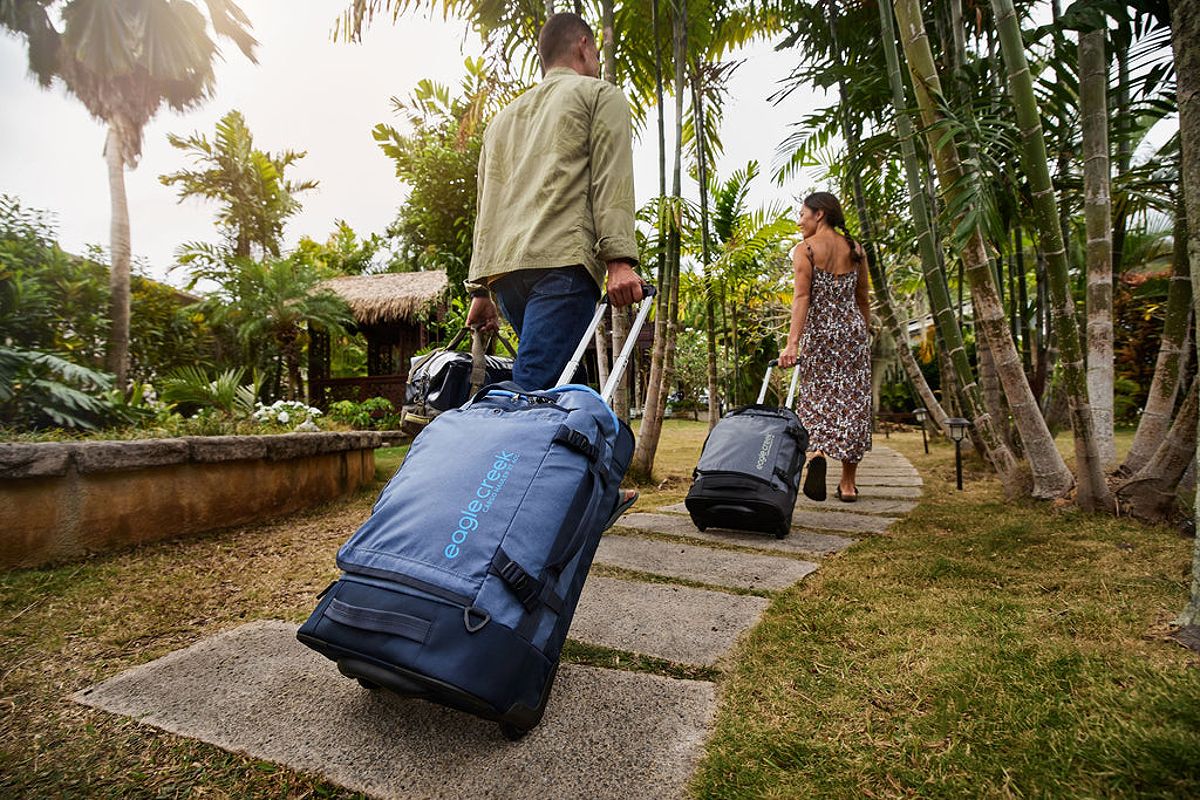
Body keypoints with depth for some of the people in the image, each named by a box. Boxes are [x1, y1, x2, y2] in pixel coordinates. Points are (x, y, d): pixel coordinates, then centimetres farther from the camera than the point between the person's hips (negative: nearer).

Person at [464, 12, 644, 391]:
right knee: (533, 388, -16)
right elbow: (611, 179, -2)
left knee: (557, 386, 11)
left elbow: (486, 206, 26)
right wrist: (619, 261, -11)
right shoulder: (600, 94, 15)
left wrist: (480, 289, 23)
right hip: (562, 261, -6)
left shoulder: (504, 117, 32)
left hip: (502, 270, 7)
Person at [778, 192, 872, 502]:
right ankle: (848, 482, 9)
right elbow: (863, 299, 14)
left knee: (816, 398, 8)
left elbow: (802, 297, -16)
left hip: (818, 331, -3)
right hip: (853, 328, 3)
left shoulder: (804, 249, -4)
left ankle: (818, 454, -21)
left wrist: (792, 343, -22)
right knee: (852, 400, 6)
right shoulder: (855, 249, 10)